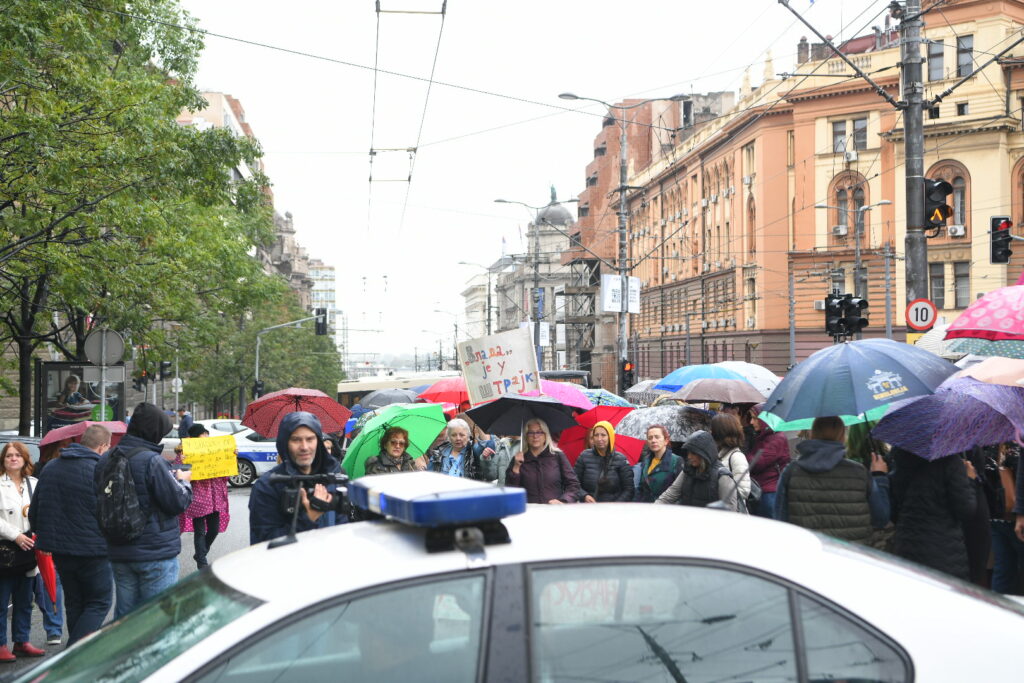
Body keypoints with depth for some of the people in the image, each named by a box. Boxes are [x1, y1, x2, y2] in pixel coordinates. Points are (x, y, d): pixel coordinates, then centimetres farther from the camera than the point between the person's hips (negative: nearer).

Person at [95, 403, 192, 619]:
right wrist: (183, 481, 4)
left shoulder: (105, 460, 5)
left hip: (118, 553, 7)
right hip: (156, 552, -7)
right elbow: (177, 502, -17)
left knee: (124, 613, 15)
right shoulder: (152, 461, -18)